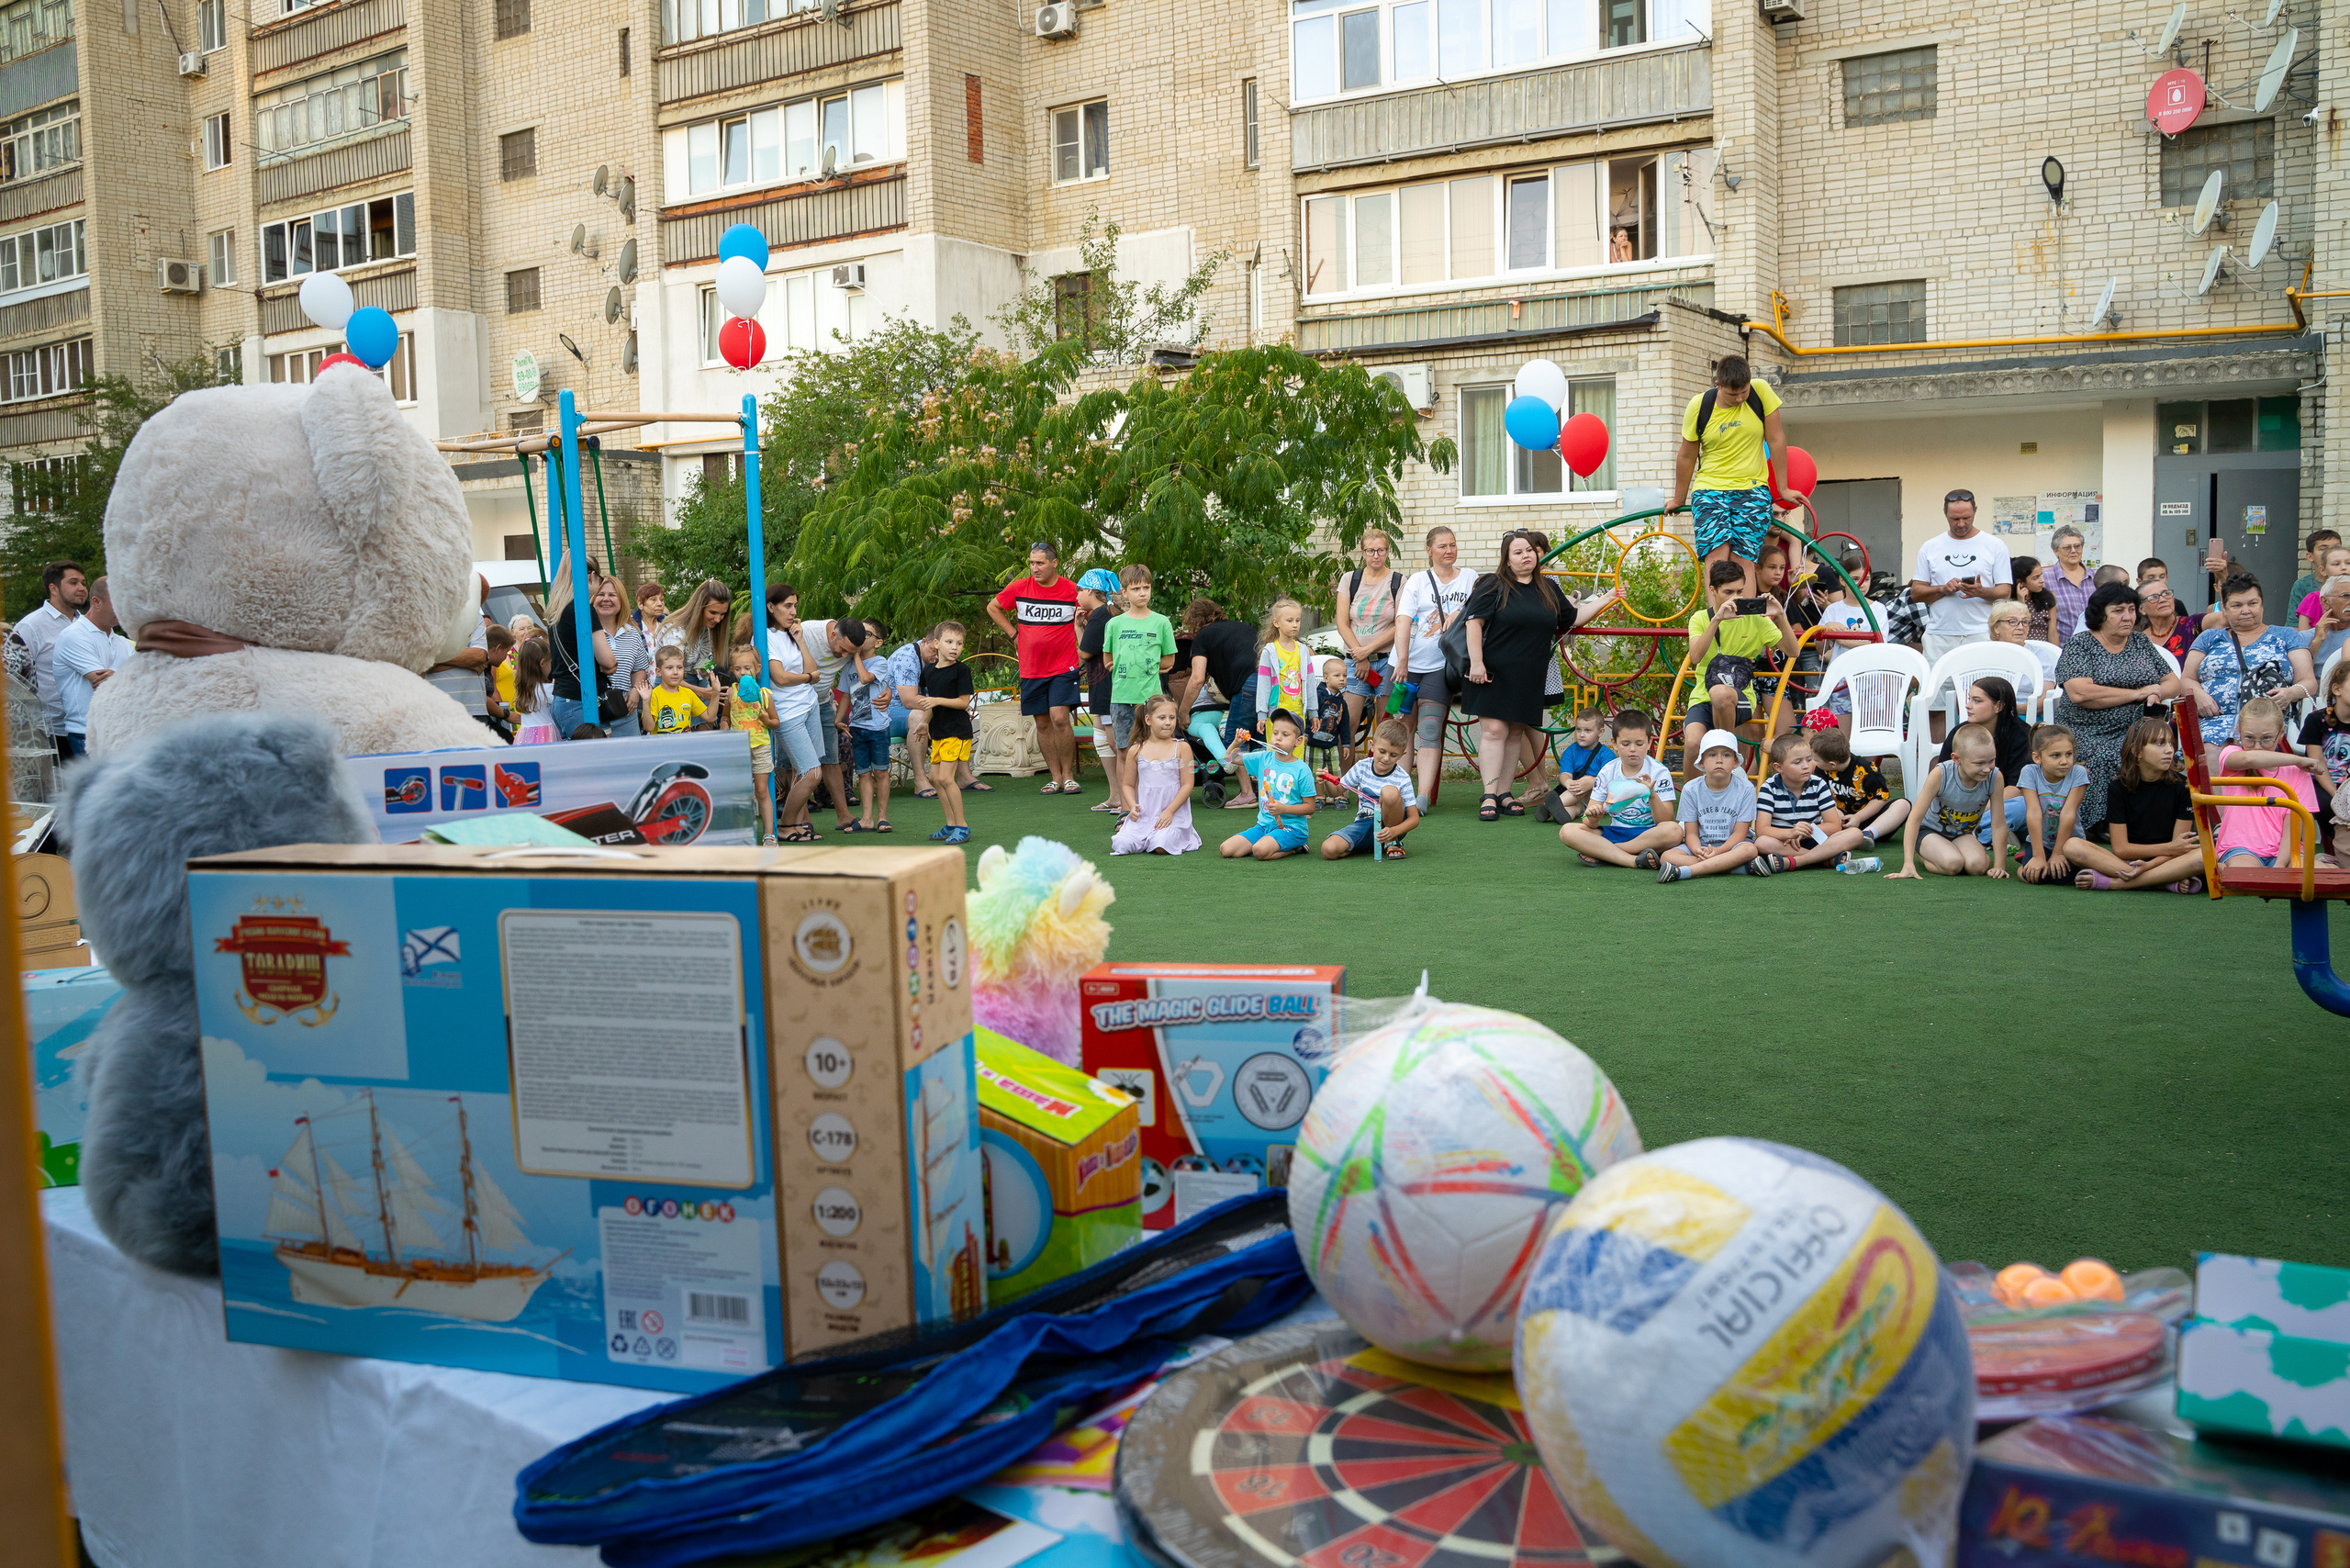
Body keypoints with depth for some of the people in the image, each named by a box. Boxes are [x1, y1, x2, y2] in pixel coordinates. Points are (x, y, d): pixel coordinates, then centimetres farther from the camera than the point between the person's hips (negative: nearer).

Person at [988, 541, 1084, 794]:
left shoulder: (1072, 590, -3)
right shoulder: (1019, 588, 1)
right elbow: (993, 607, 17)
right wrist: (1013, 633, 9)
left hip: (1063, 668, -3)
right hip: (1030, 668, 3)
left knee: (1059, 718, -14)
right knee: (1043, 724, 6)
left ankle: (1068, 775, -1)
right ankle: (1055, 778, 16)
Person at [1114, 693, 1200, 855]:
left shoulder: (1181, 748, 0)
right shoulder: (1136, 751, 7)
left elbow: (1187, 785, -4)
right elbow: (1129, 785, 14)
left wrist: (1169, 811, -13)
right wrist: (1133, 805, -7)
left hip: (1174, 813, -2)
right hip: (1144, 814, 2)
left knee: (1161, 847, -26)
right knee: (1121, 845, -17)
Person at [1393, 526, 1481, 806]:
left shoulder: (1470, 579, 9)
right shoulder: (1417, 581, 4)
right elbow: (1403, 621, -6)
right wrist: (1402, 662, -16)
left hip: (1441, 666, 0)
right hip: (1408, 664, 1)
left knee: (1430, 732, -9)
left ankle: (1423, 795, -14)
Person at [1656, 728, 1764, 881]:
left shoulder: (1745, 788, -5)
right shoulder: (1691, 789, -1)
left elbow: (1740, 833, -8)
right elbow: (1691, 833, -2)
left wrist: (1719, 851, -27)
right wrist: (1697, 850, -26)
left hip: (1731, 846, -1)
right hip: (1701, 846, 1)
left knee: (1750, 850, -36)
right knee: (1667, 857, -28)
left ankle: (1683, 871, -43)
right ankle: (1743, 867, -36)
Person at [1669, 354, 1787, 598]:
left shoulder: (1761, 391, -6)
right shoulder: (1699, 406, -6)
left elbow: (1776, 439, 0)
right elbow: (1687, 456, 6)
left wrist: (1782, 489, 3)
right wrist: (1679, 500, 16)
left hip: (1752, 490, 0)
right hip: (1709, 489, 0)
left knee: (1743, 560, -11)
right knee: (1717, 554, -19)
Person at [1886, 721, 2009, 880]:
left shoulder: (1995, 778, -22)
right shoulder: (1940, 774, -29)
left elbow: (1999, 825, -13)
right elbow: (1916, 817, -28)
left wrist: (1999, 866, -13)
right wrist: (1908, 865, -33)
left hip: (1963, 834, 4)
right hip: (1929, 831, -3)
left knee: (1978, 866, -25)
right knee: (1953, 864, -30)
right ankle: (1921, 854, 3)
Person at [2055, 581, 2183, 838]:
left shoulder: (2140, 641, 18)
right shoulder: (2080, 645, 1)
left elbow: (2173, 682, 20)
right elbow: (2080, 693, -16)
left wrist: (2158, 693, -6)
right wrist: (2138, 693, -9)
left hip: (2136, 729, 4)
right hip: (2088, 731, -4)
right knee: (2105, 760, -35)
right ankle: (2096, 827, -22)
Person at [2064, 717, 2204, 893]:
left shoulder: (2182, 785, -3)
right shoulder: (2119, 787, -2)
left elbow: (2179, 847, -6)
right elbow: (2120, 848, -5)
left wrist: (2148, 865, -25)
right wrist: (2169, 848, -16)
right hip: (2127, 861, 1)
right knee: (2072, 846, -25)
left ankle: (2110, 882, -30)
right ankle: (2168, 882, -29)